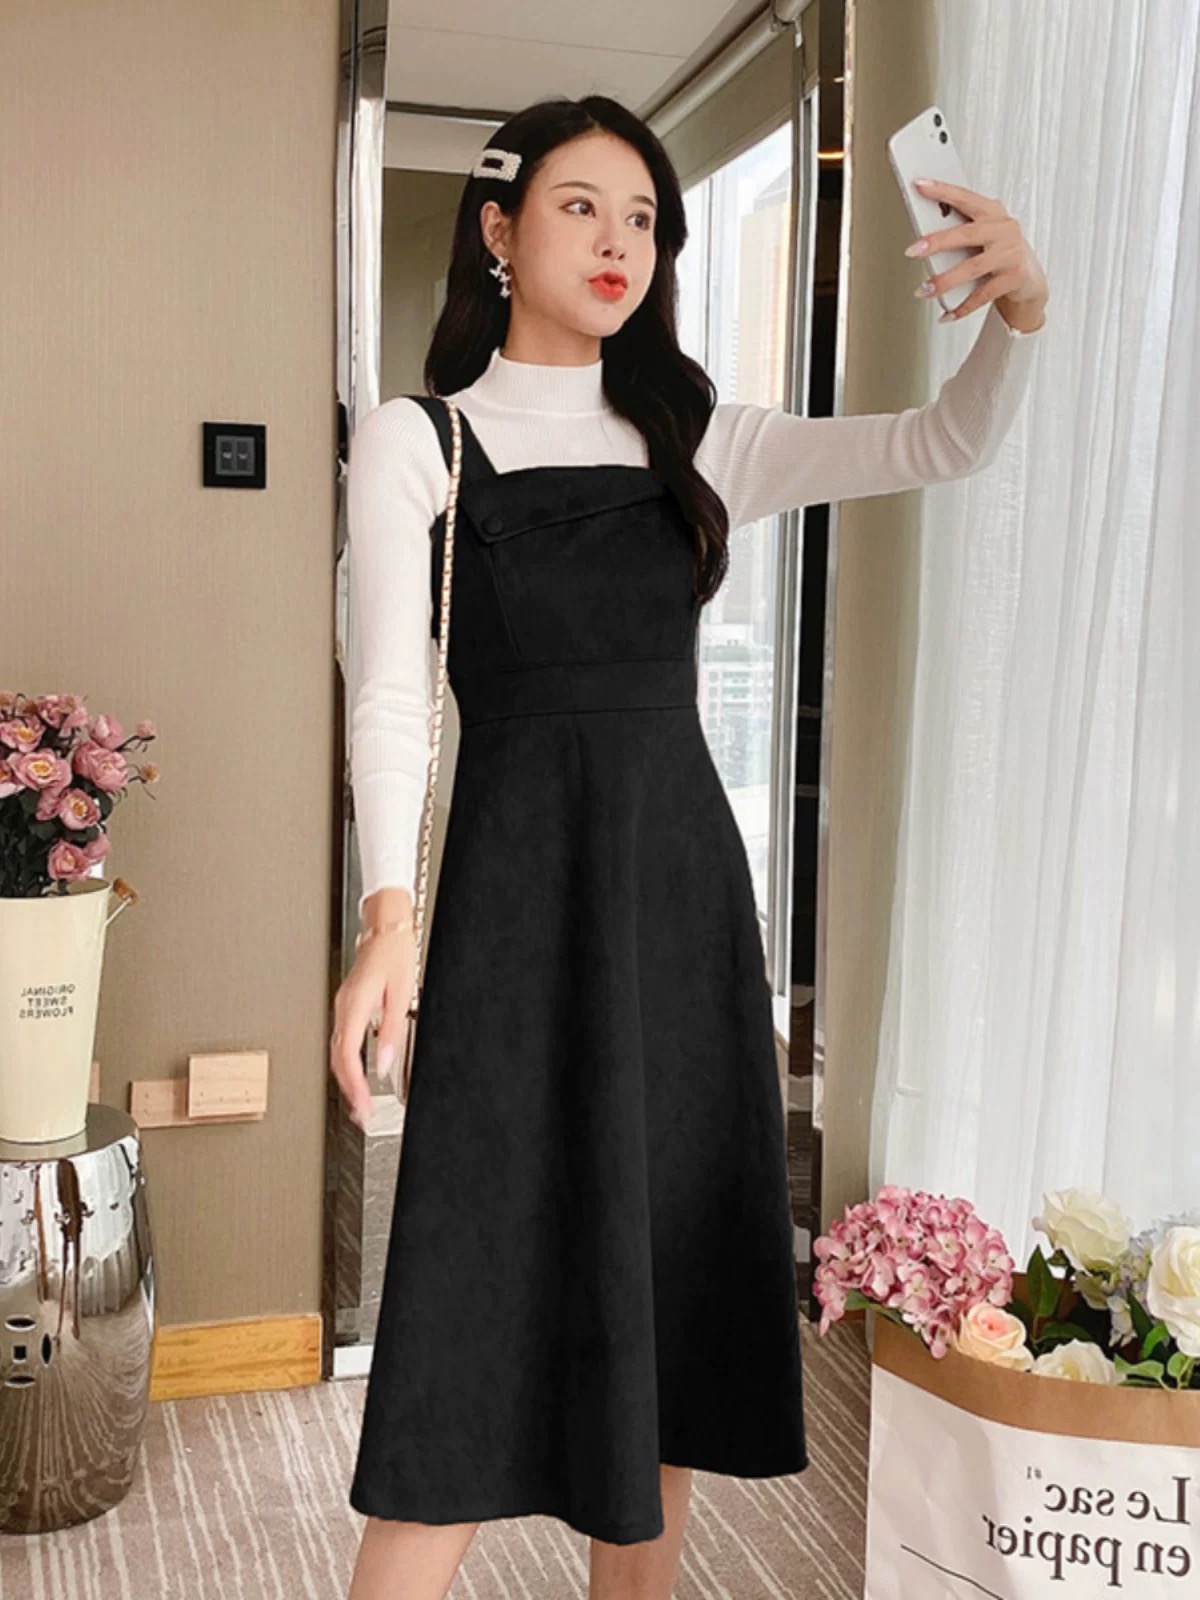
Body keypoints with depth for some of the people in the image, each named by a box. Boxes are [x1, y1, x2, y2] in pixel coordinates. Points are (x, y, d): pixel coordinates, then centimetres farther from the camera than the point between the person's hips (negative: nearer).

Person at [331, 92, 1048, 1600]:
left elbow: (942, 444, 9)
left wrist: (1018, 308, -11)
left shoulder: (692, 439, 12)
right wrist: (386, 915, -22)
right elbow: (389, 700, -8)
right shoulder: (414, 442, 1)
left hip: (686, 876, 4)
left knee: (671, 1291, 11)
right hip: (519, 888, -4)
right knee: (483, 1307, -5)